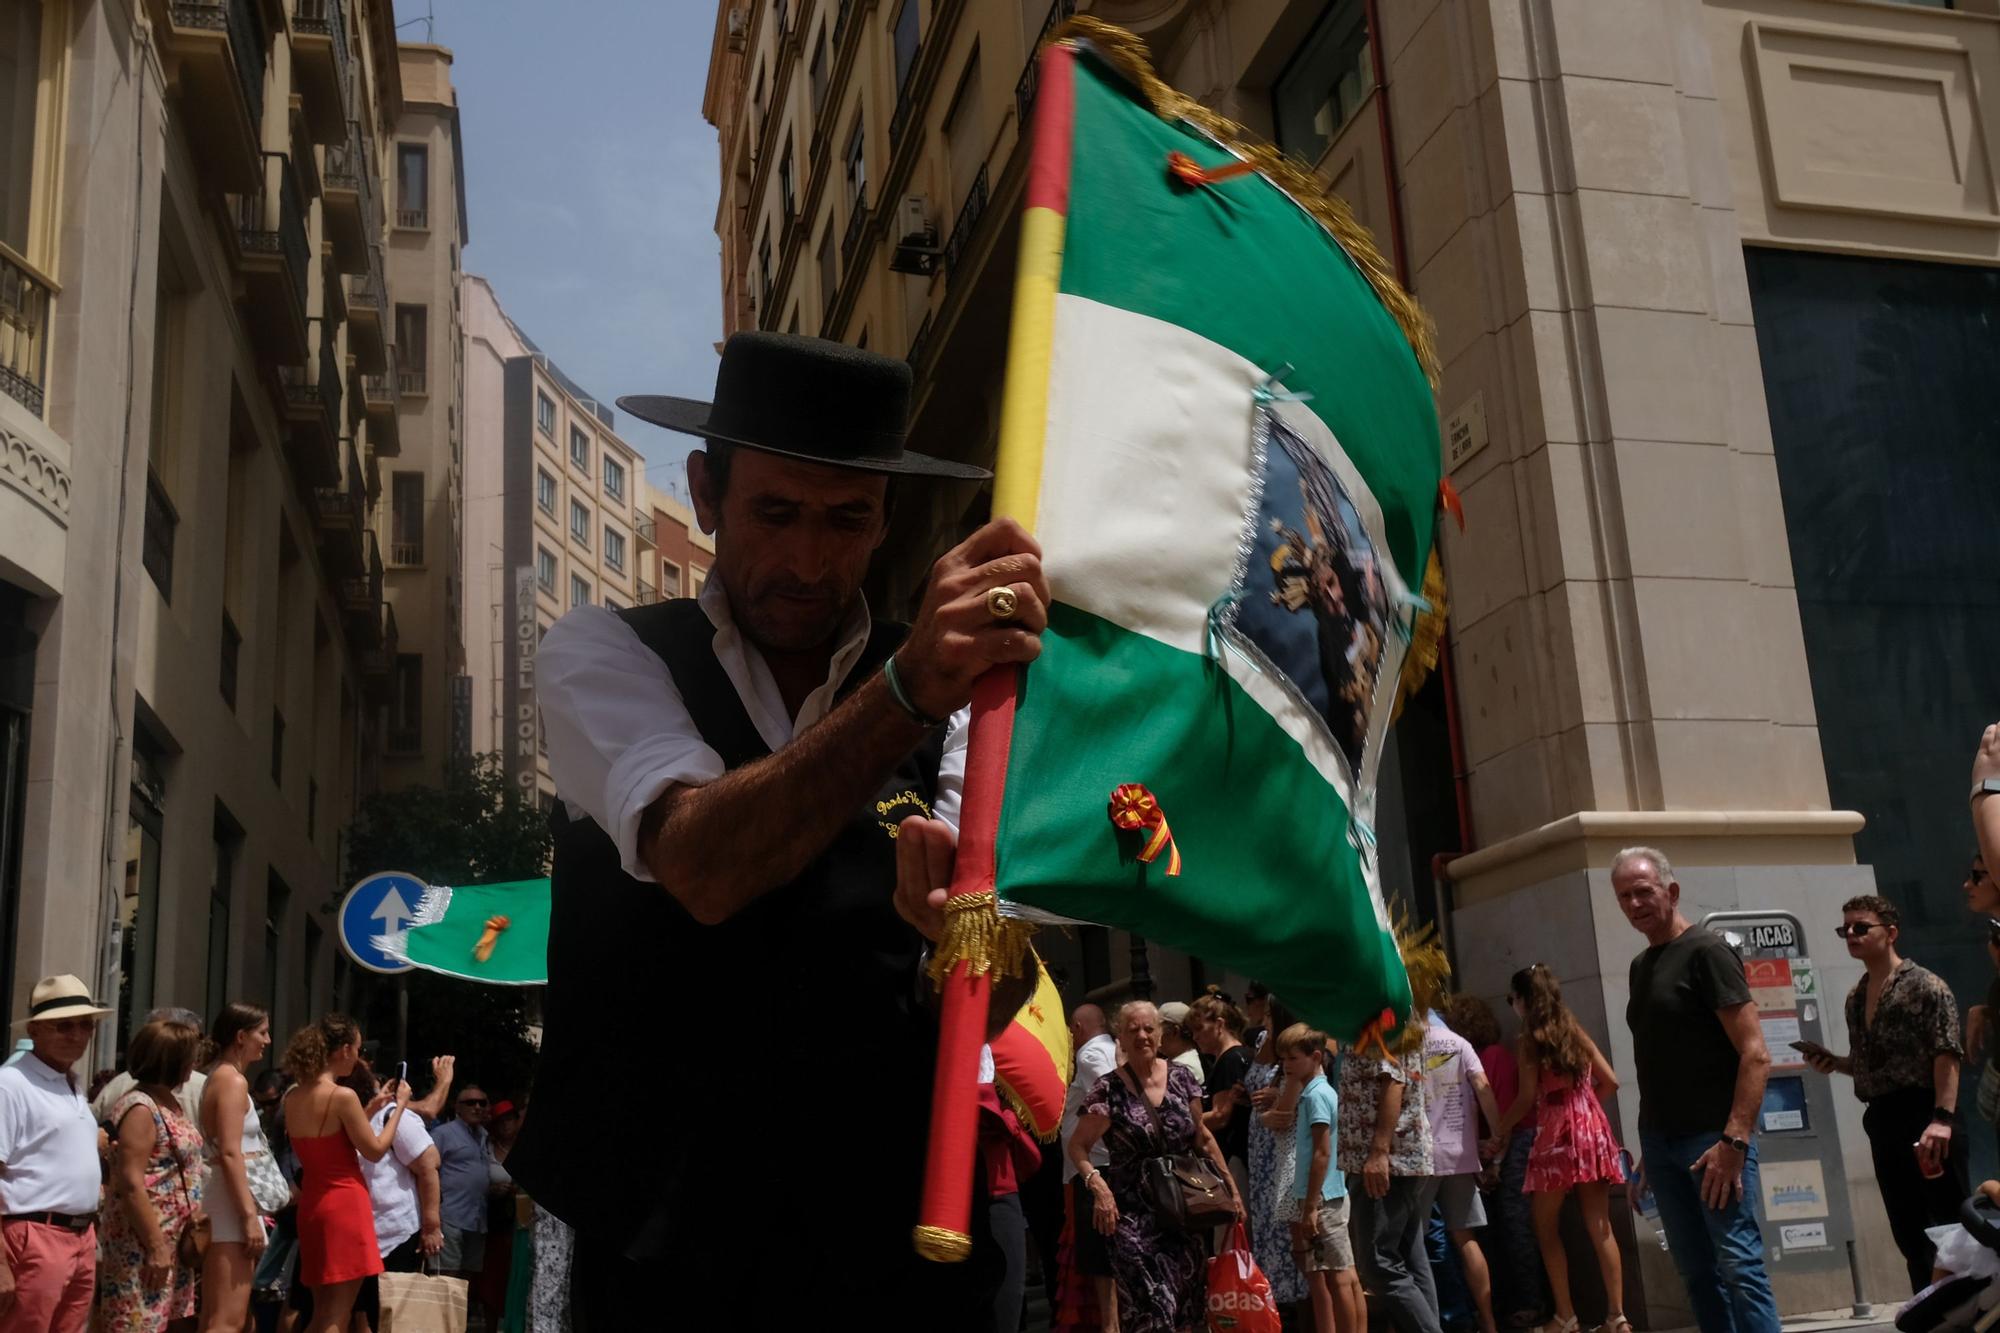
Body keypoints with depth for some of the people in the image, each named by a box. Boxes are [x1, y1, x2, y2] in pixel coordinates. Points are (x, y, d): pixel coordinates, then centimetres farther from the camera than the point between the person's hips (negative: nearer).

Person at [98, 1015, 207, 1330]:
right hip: (143, 1245, -9)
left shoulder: (172, 1103, 12)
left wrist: (192, 1229, 17)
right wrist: (155, 1246, -20)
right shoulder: (140, 1107, -16)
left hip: (174, 1241, 9)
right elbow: (131, 1185, -21)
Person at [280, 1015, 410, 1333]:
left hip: (312, 1205, 8)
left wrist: (373, 1106, 23)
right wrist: (399, 1106, 1)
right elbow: (375, 1150, -9)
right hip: (345, 1205, -8)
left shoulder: (293, 1098, 7)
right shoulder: (343, 1096, -16)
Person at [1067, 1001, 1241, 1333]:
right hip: (1135, 1214, -4)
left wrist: (1231, 1187, 11)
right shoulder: (1109, 1090, -8)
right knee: (1150, 1305, -13)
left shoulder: (1181, 1078, 4)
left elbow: (1202, 1137, 14)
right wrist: (1097, 1184, -20)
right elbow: (1078, 1146, -3)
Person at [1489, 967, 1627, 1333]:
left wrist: (1499, 1133, 3)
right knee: (1599, 1227, 4)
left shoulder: (1528, 1040, -4)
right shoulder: (1575, 1031, 12)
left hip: (1556, 1134, -5)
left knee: (1548, 1229, 5)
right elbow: (1610, 1081, 12)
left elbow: (1527, 1097, -9)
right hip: (1592, 1130, 5)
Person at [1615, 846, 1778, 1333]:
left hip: (1712, 1138, -7)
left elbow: (1755, 1054, -15)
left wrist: (1734, 1140, -22)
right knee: (1696, 1269, 9)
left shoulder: (1704, 952, -9)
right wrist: (1649, 1143, 13)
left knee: (1738, 1264, -7)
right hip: (1661, 1141, 7)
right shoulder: (1640, 965, 14)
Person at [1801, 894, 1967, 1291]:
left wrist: (1943, 1117, -24)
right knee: (1910, 1236, 11)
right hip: (1882, 1122, 8)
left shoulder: (1924, 985, -6)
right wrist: (1835, 1062, 4)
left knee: (1951, 1225, -5)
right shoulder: (1856, 996, 16)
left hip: (1923, 1115, -8)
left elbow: (1947, 1055, -14)